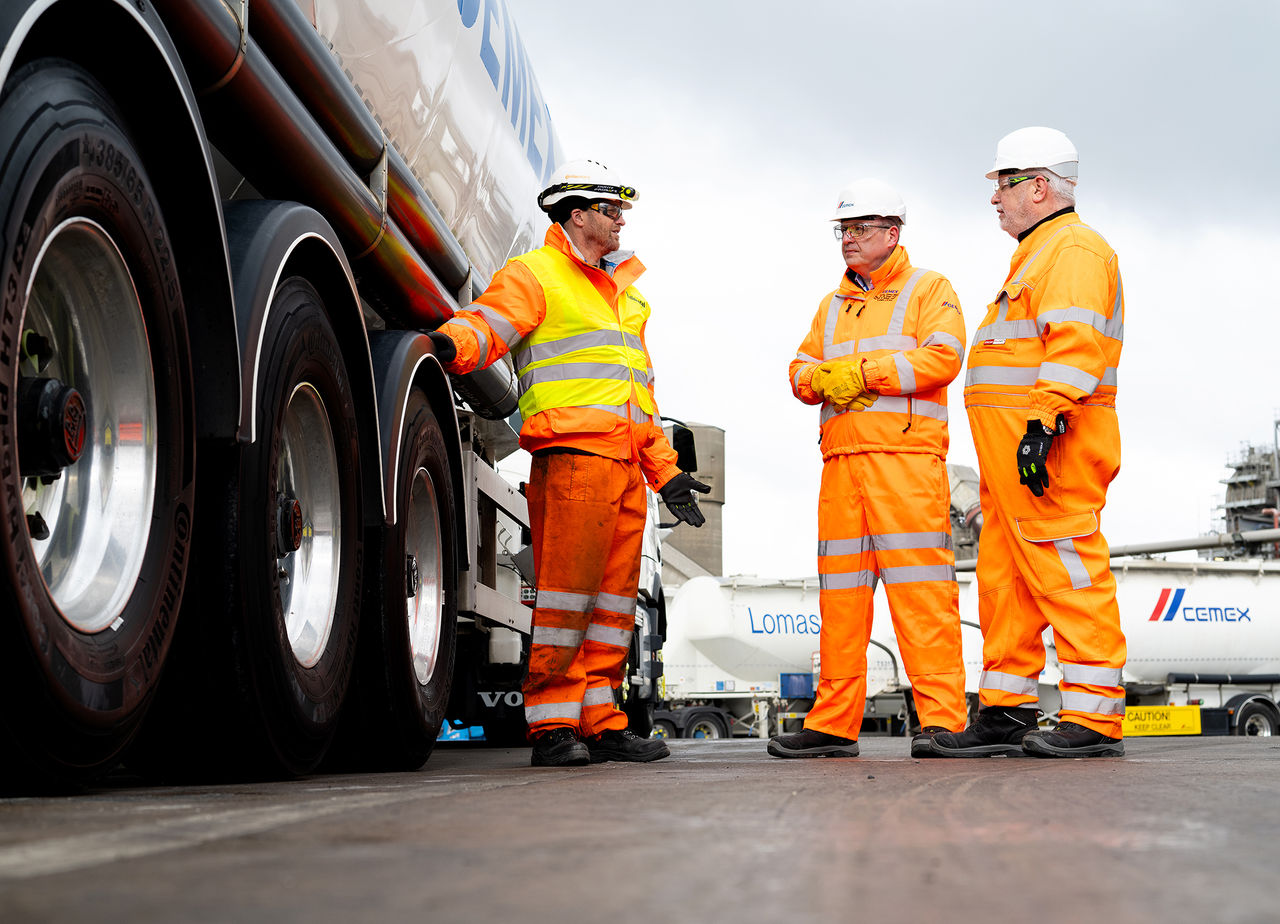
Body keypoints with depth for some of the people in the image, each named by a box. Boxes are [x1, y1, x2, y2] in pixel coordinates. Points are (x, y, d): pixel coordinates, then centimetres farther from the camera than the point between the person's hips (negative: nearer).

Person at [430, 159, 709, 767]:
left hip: (625, 465, 8)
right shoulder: (536, 274, 5)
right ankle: (552, 726, -7)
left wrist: (665, 470, 25)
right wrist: (449, 343, -37)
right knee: (567, 589, -11)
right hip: (571, 452, -8)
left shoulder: (620, 290, 28)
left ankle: (599, 722, 11)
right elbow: (488, 322, -14)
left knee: (614, 596, 6)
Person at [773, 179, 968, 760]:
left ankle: (941, 718, -12)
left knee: (918, 584, -12)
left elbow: (941, 358, -8)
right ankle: (834, 725, 6)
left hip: (907, 455, -6)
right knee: (840, 590, 3)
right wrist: (822, 378, -5)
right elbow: (801, 368, 19)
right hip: (841, 459, 6)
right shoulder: (833, 304, 26)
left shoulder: (929, 290, 8)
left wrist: (861, 371, -11)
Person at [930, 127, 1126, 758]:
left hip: (1049, 444, -11)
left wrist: (1043, 423, -28)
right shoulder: (1036, 256, 26)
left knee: (1067, 567, -11)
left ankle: (1095, 719, -10)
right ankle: (1005, 711, 13)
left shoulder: (1074, 247, -7)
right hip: (1011, 445, 11)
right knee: (1003, 573, 9)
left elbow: (1074, 345, -19)